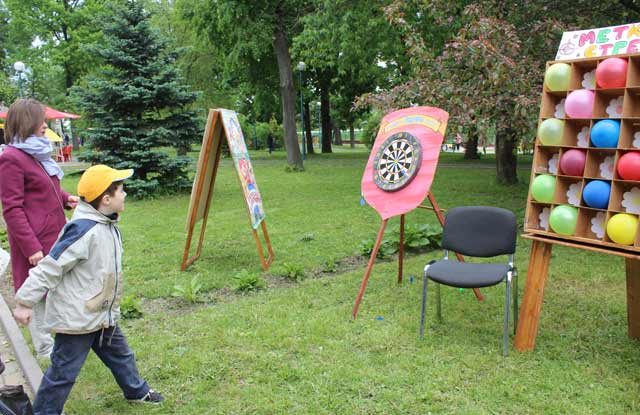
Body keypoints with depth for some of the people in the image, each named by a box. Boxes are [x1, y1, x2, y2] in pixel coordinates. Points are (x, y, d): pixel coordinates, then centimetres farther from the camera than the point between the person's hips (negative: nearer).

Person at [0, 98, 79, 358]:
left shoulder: (37, 152, 13)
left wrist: (65, 199, 4)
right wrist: (31, 247, -19)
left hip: (54, 235, 9)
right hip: (36, 241, -9)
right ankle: (44, 348, 21)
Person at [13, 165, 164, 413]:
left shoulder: (108, 226, 3)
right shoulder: (84, 230, -27)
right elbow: (50, 268, -23)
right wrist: (24, 301, -19)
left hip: (103, 315, 9)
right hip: (76, 318, -9)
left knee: (120, 355, 24)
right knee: (63, 372, 5)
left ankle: (136, 391, 44)